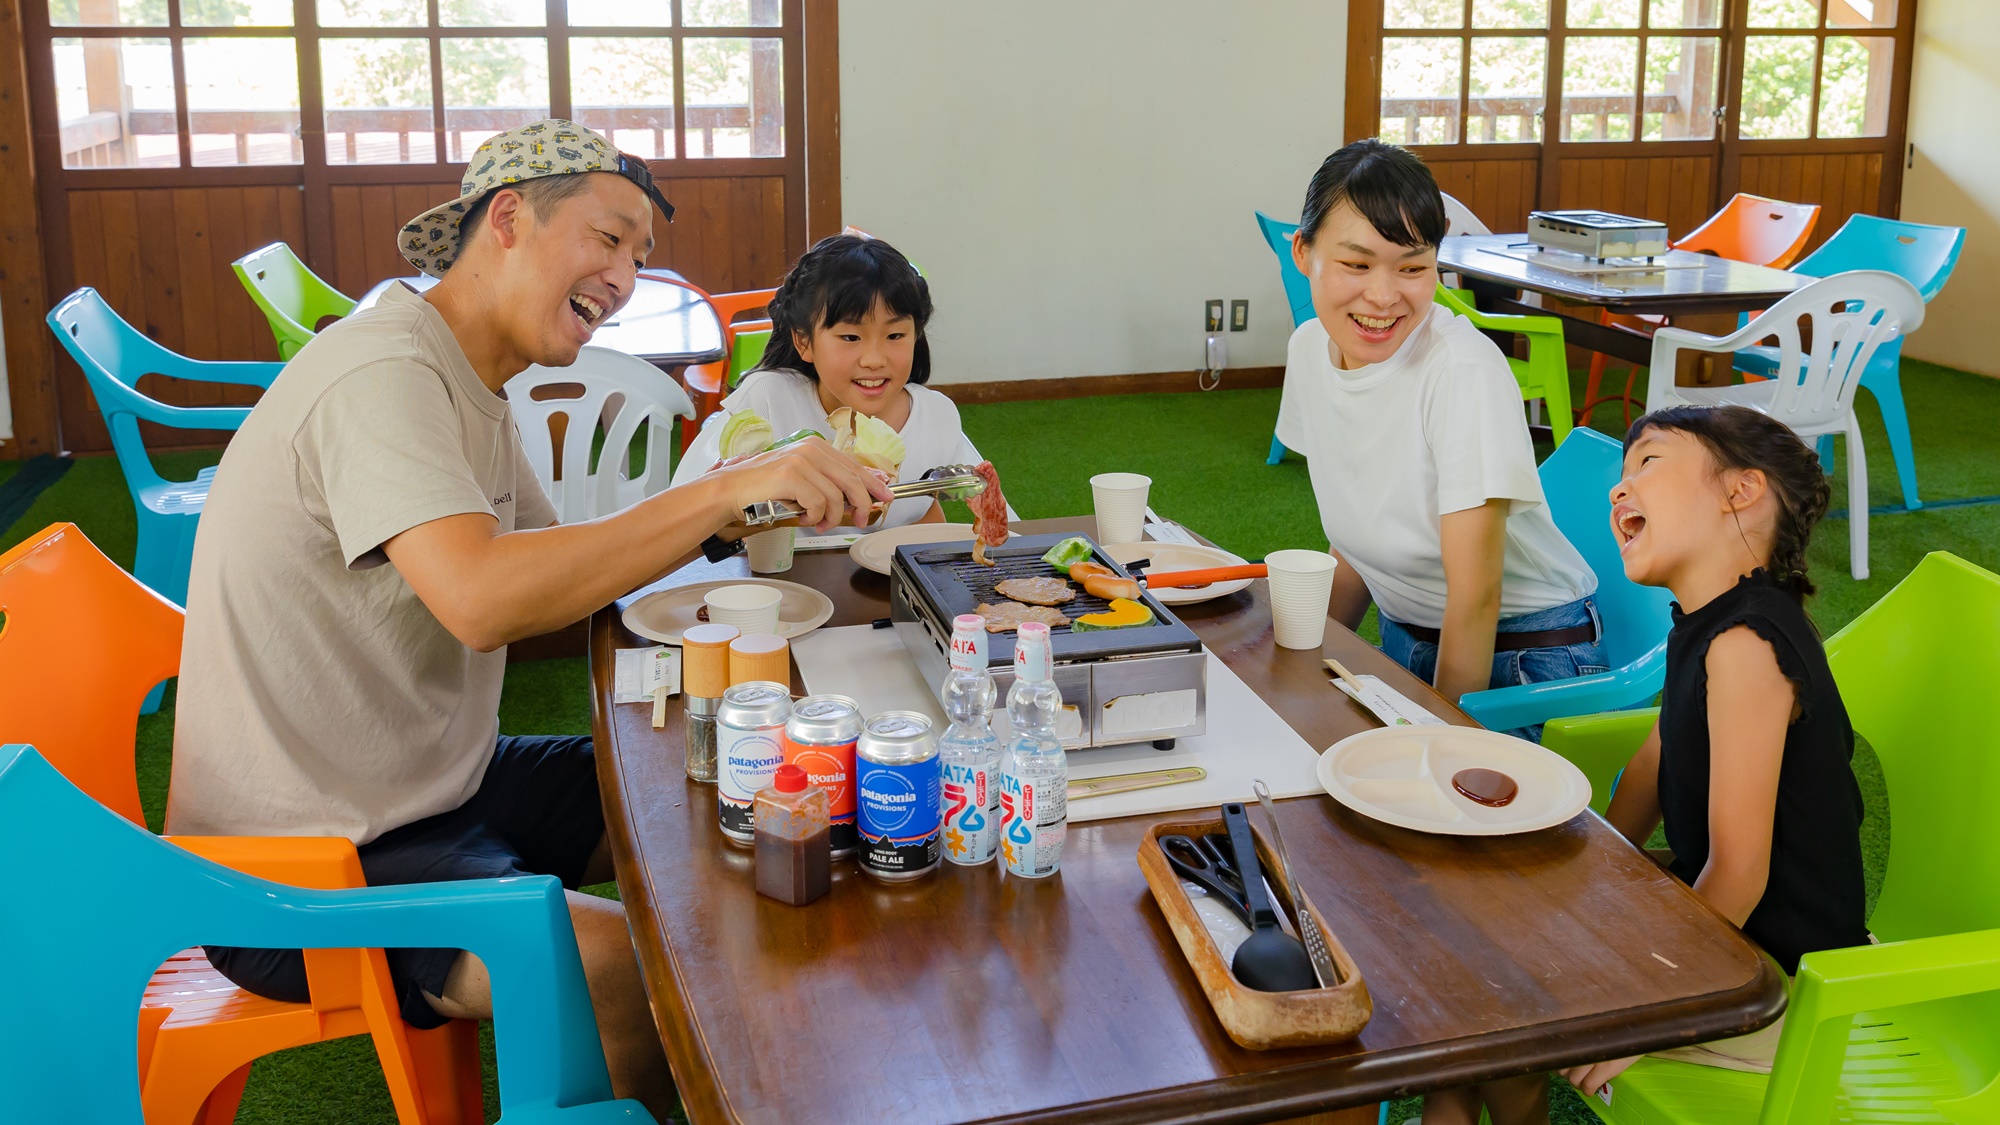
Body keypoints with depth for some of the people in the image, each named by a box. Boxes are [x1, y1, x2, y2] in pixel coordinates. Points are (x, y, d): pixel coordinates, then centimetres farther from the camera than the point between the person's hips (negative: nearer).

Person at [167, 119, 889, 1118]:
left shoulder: (467, 387, 11)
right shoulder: (382, 376, -22)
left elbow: (545, 579, 13)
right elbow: (484, 602, -36)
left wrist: (714, 514, -3)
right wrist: (729, 488, -33)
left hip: (426, 790, 10)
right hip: (293, 874, -10)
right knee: (629, 964, -27)